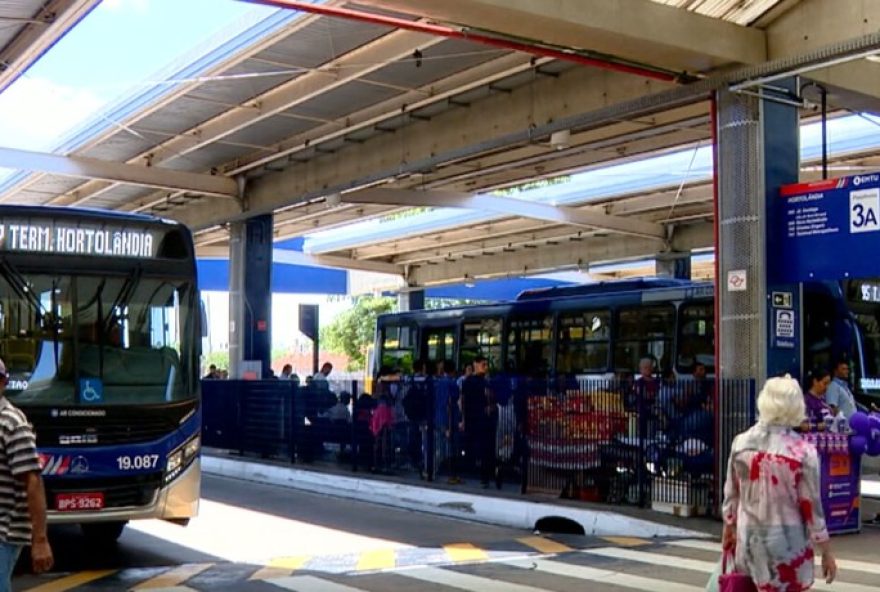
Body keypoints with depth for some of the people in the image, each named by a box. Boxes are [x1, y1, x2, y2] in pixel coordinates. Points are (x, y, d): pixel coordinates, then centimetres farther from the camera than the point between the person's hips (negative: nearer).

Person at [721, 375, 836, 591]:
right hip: (786, 542, -4)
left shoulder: (740, 442, -6)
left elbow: (731, 494, 4)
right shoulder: (803, 452, -18)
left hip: (748, 538, 4)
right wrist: (827, 553, 0)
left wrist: (728, 529, 20)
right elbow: (812, 507, -11)